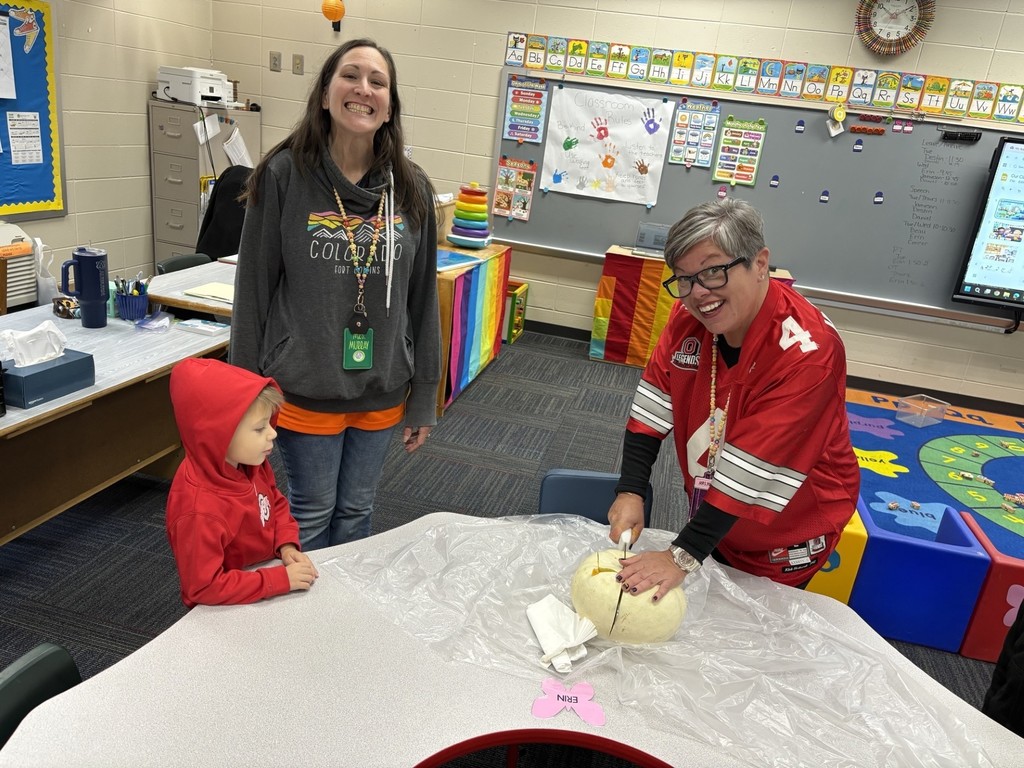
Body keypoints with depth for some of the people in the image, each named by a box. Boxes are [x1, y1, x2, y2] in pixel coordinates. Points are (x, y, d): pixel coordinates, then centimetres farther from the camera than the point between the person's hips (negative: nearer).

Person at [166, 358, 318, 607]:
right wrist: (280, 580, -23)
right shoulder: (199, 511, -29)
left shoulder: (251, 463, -8)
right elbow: (204, 587, -23)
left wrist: (287, 546, -6)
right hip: (229, 613, -6)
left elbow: (276, 503, 9)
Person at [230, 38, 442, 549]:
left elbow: (422, 298, 4)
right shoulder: (284, 175, -9)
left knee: (356, 513, 19)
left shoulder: (412, 190, -1)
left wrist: (423, 398, 6)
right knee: (312, 515, 13)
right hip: (304, 390, -3)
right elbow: (254, 289, -5)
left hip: (382, 392, 3)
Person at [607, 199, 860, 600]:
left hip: (784, 537, -5)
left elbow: (753, 470, -35)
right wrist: (630, 492, -19)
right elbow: (654, 404, -10)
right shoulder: (689, 315, -13)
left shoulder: (806, 352, -32)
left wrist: (683, 556, -35)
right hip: (711, 508, 5)